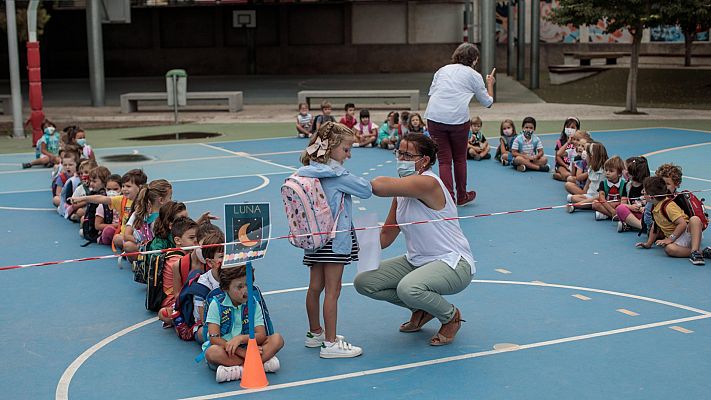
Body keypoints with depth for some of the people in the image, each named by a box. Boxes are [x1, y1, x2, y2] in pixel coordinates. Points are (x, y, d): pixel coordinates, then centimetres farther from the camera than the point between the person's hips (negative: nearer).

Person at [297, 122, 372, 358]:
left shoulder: (308, 171, 6)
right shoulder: (337, 174, -15)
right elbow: (366, 190, -9)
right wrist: (355, 182, 8)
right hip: (335, 238, -8)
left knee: (315, 286, 16)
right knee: (332, 290, -4)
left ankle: (315, 333, 30)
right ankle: (331, 344, 0)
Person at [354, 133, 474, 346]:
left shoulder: (428, 183, -22)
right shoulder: (402, 191, 6)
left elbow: (380, 186, -37)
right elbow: (385, 237, 9)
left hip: (453, 264, -9)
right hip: (417, 262, 9)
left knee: (408, 288, -37)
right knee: (364, 281, -1)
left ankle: (452, 316, -4)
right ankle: (421, 309, 17)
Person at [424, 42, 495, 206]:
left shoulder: (442, 70, 20)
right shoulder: (474, 76, 11)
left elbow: (431, 93, 18)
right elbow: (487, 102, 21)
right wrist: (490, 84, 35)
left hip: (434, 117, 2)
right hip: (458, 119, -2)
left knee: (444, 160, 7)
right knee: (460, 158, 16)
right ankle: (462, 196, 29)